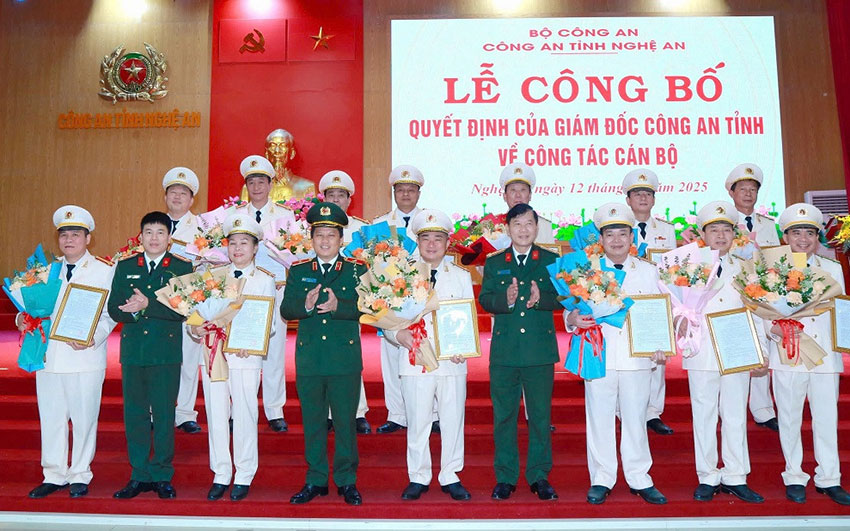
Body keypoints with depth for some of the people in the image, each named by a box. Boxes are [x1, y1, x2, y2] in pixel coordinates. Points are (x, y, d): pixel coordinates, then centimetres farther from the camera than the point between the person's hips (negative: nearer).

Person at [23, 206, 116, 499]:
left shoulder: (104, 271, 0)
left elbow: (109, 313, -5)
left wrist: (92, 338, -20)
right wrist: (23, 318, -4)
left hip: (85, 357, -4)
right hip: (49, 355, 4)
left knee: (84, 419, 4)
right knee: (51, 418, 11)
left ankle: (80, 476, 19)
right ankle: (54, 475, 25)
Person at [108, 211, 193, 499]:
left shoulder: (182, 267, 3)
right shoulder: (125, 267, 12)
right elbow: (114, 309, 6)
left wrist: (147, 305, -18)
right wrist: (132, 310, -15)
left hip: (167, 351, -3)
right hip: (132, 350, 3)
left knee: (164, 414, 1)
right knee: (134, 413, 7)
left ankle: (162, 475, 13)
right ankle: (139, 475, 19)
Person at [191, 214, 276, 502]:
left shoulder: (264, 279, 3)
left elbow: (270, 323, -2)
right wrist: (195, 328, -11)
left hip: (246, 356, -3)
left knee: (244, 416, 2)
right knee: (216, 415, 8)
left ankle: (243, 477, 16)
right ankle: (221, 475, 21)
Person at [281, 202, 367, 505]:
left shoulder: (357, 270, 5)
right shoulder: (298, 271, 11)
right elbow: (285, 310, 1)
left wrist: (338, 305, -22)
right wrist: (305, 305, -20)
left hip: (346, 358, -2)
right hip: (308, 358, 2)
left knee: (345, 421, 3)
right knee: (312, 421, 9)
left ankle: (347, 481, 16)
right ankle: (316, 481, 22)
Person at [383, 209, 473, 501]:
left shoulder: (461, 276, 10)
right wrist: (399, 334, -16)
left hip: (452, 361, 1)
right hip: (414, 360, -1)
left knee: (453, 420, 7)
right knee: (417, 421, 6)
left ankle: (451, 477, 22)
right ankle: (418, 477, 22)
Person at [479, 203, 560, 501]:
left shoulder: (551, 261, 8)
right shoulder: (494, 263, 10)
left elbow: (562, 297, 0)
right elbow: (484, 300, 0)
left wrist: (540, 298, -20)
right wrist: (505, 299, -20)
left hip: (541, 350, 0)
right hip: (504, 351, 1)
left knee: (540, 415, 6)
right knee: (504, 415, 6)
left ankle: (539, 477, 19)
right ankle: (505, 477, 17)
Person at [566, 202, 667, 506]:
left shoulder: (648, 271, 11)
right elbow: (571, 309, 4)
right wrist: (573, 319, -19)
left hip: (638, 357, 1)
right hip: (599, 356, -1)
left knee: (635, 418, 8)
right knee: (599, 418, 5)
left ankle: (639, 478, 23)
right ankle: (601, 479, 18)